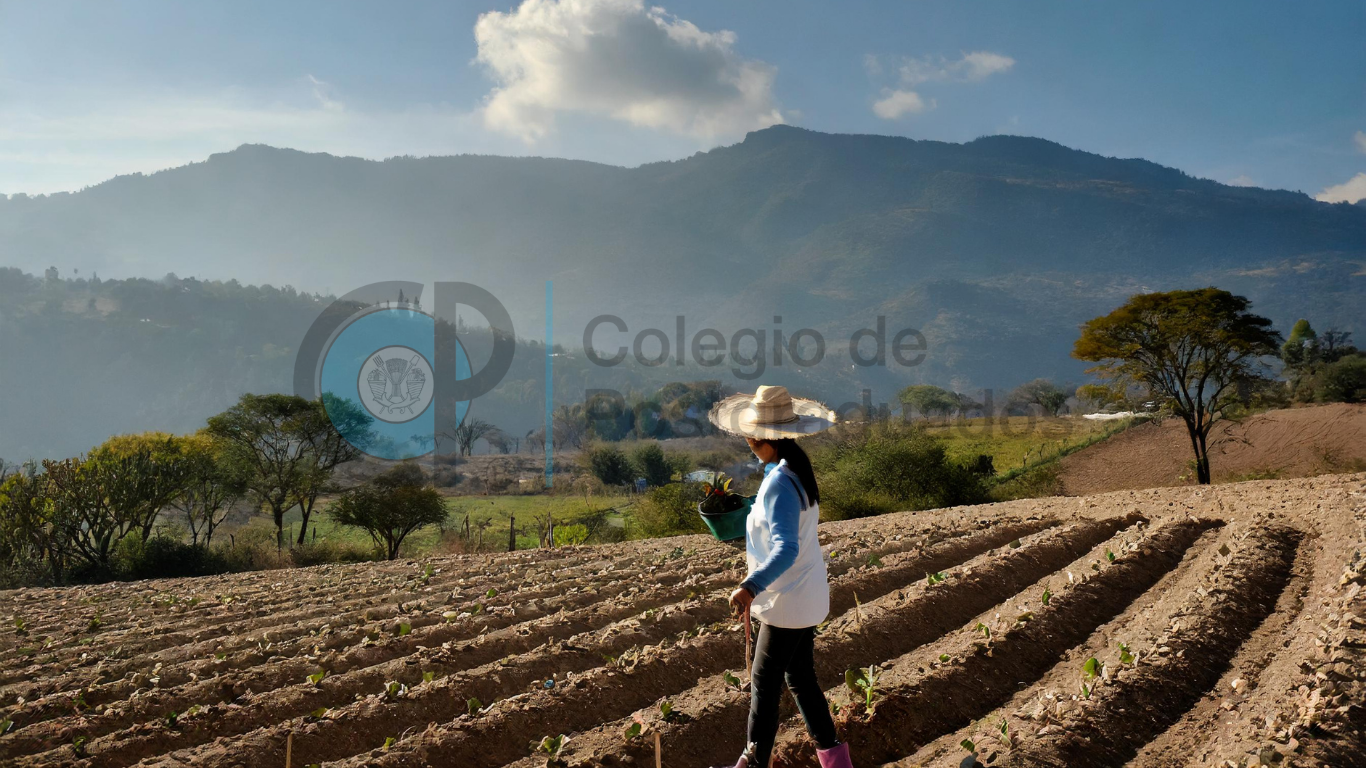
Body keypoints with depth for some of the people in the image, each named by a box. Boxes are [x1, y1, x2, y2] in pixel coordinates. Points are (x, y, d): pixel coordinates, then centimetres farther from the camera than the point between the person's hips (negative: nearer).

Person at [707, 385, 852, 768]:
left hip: (788, 600, -9)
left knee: (764, 684, 4)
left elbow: (785, 549, -36)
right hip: (806, 595, 9)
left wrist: (751, 587, -47)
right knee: (801, 678, 18)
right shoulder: (796, 468, 3)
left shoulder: (780, 484, -26)